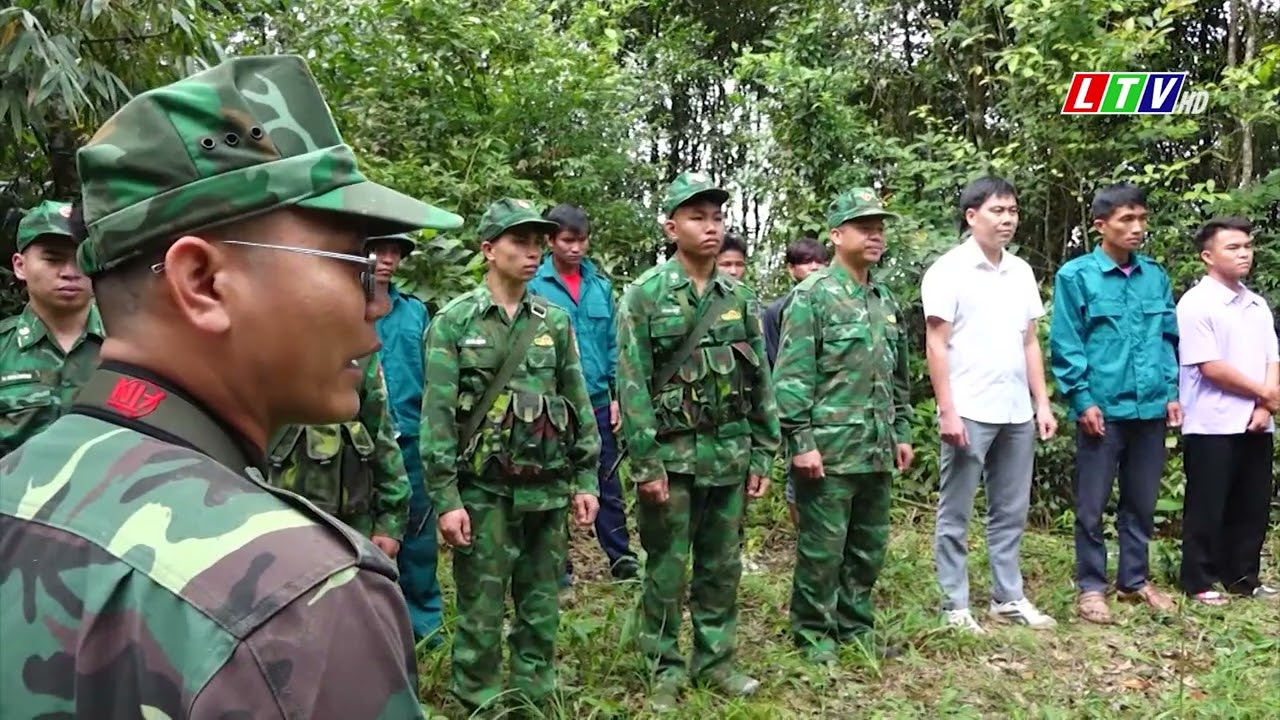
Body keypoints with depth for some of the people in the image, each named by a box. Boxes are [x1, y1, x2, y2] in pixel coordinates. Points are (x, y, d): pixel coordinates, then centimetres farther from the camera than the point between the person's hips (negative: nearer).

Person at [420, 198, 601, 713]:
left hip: (548, 490, 4)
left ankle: (535, 701, 28)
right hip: (483, 491, -3)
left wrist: (585, 481, 6)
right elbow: (437, 417, -7)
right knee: (481, 613, 4)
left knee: (541, 609, 12)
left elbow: (580, 405, 10)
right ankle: (478, 706, 20)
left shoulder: (555, 321, 7)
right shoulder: (454, 321, -4)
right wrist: (445, 498, -12)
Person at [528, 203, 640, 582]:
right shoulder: (534, 287, -8)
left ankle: (622, 558, 23)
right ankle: (557, 565, 23)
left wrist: (618, 394, 2)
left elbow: (613, 345, 7)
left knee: (608, 486, 12)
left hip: (598, 402, 3)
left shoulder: (601, 285, 4)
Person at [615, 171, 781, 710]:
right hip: (671, 453, -4)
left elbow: (760, 381, 10)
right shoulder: (645, 294, -6)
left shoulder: (740, 297, 7)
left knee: (723, 564, 13)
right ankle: (665, 668, 21)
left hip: (728, 454, 4)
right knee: (666, 568, 6)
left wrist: (762, 454, 7)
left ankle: (716, 660, 28)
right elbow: (632, 385, -10)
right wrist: (646, 462, -14)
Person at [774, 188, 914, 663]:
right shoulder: (813, 295, -8)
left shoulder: (886, 301, 15)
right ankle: (813, 633, 16)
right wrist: (800, 440, -17)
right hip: (828, 450, -7)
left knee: (870, 546, 14)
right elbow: (791, 375, -13)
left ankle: (855, 626, 29)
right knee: (822, 547, 2)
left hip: (877, 451, 7)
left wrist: (902, 432, 17)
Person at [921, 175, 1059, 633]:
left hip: (1017, 412, 6)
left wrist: (1043, 403, 9)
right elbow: (936, 345, -9)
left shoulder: (1022, 272, 12)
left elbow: (1030, 343, 15)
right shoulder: (948, 271, -6)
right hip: (969, 413, -6)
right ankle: (955, 607, 11)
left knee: (1011, 512, 13)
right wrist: (947, 411, -14)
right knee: (955, 515, 3)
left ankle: (1008, 598, 25)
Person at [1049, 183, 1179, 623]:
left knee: (1142, 502, 15)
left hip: (1150, 409, 5)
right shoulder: (1076, 276, -6)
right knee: (1092, 506, 5)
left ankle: (1135, 580, 30)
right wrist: (1083, 399, -12)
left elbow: (1169, 337, 12)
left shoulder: (1155, 274, 7)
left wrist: (1172, 392, 6)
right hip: (1102, 409, -4)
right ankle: (1091, 586, 17)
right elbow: (1065, 345, -7)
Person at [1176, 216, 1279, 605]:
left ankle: (1243, 577, 26)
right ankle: (1198, 582, 12)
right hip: (1212, 426, -7)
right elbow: (1211, 367, -15)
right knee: (1206, 508, 1)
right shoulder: (1196, 304, -10)